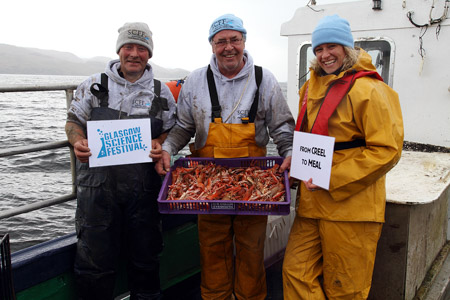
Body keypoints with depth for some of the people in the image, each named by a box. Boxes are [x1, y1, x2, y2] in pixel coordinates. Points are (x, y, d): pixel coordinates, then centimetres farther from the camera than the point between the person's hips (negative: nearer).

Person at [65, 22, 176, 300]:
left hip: (143, 188, 1)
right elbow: (74, 121, 11)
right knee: (94, 260, 5)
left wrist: (160, 145, -10)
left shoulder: (161, 92, 7)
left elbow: (171, 131, 13)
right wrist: (78, 142, -11)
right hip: (98, 184, 0)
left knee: (145, 258, 14)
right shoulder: (95, 85, 6)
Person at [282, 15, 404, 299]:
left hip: (351, 206, -6)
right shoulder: (311, 87, 13)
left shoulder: (369, 90, -10)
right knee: (297, 274, 8)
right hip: (311, 202, 7)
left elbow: (387, 150, -15)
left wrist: (332, 179, -19)